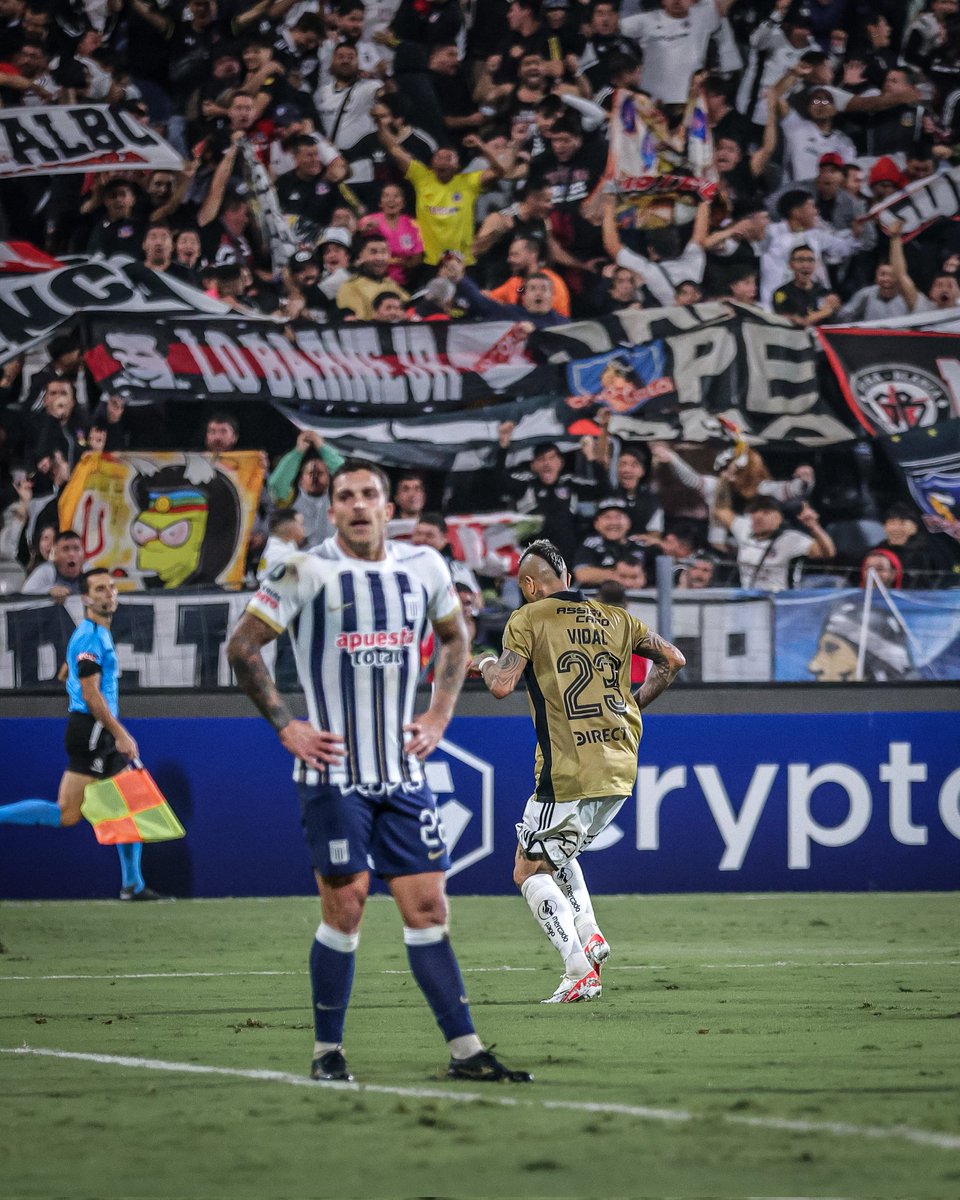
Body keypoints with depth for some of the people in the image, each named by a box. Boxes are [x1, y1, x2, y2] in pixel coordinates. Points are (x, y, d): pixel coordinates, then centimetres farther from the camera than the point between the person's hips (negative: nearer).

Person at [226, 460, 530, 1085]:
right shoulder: (305, 573, -6)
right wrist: (286, 726, -5)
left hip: (404, 772, 4)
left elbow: (455, 637, 24)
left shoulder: (423, 566, 7)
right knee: (345, 904, -6)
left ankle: (467, 1050, 3)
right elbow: (242, 645, -1)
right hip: (333, 770, -4)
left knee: (428, 907, 2)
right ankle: (328, 1051, 6)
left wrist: (438, 717, 13)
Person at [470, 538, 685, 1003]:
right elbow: (672, 659, 14)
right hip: (620, 770, 6)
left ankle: (579, 971, -10)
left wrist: (484, 664, 7)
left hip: (568, 773, -6)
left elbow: (502, 685, -14)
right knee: (556, 853, 27)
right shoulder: (614, 618, 11)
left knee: (529, 871, 5)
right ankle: (589, 934, 8)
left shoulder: (528, 620, -4)